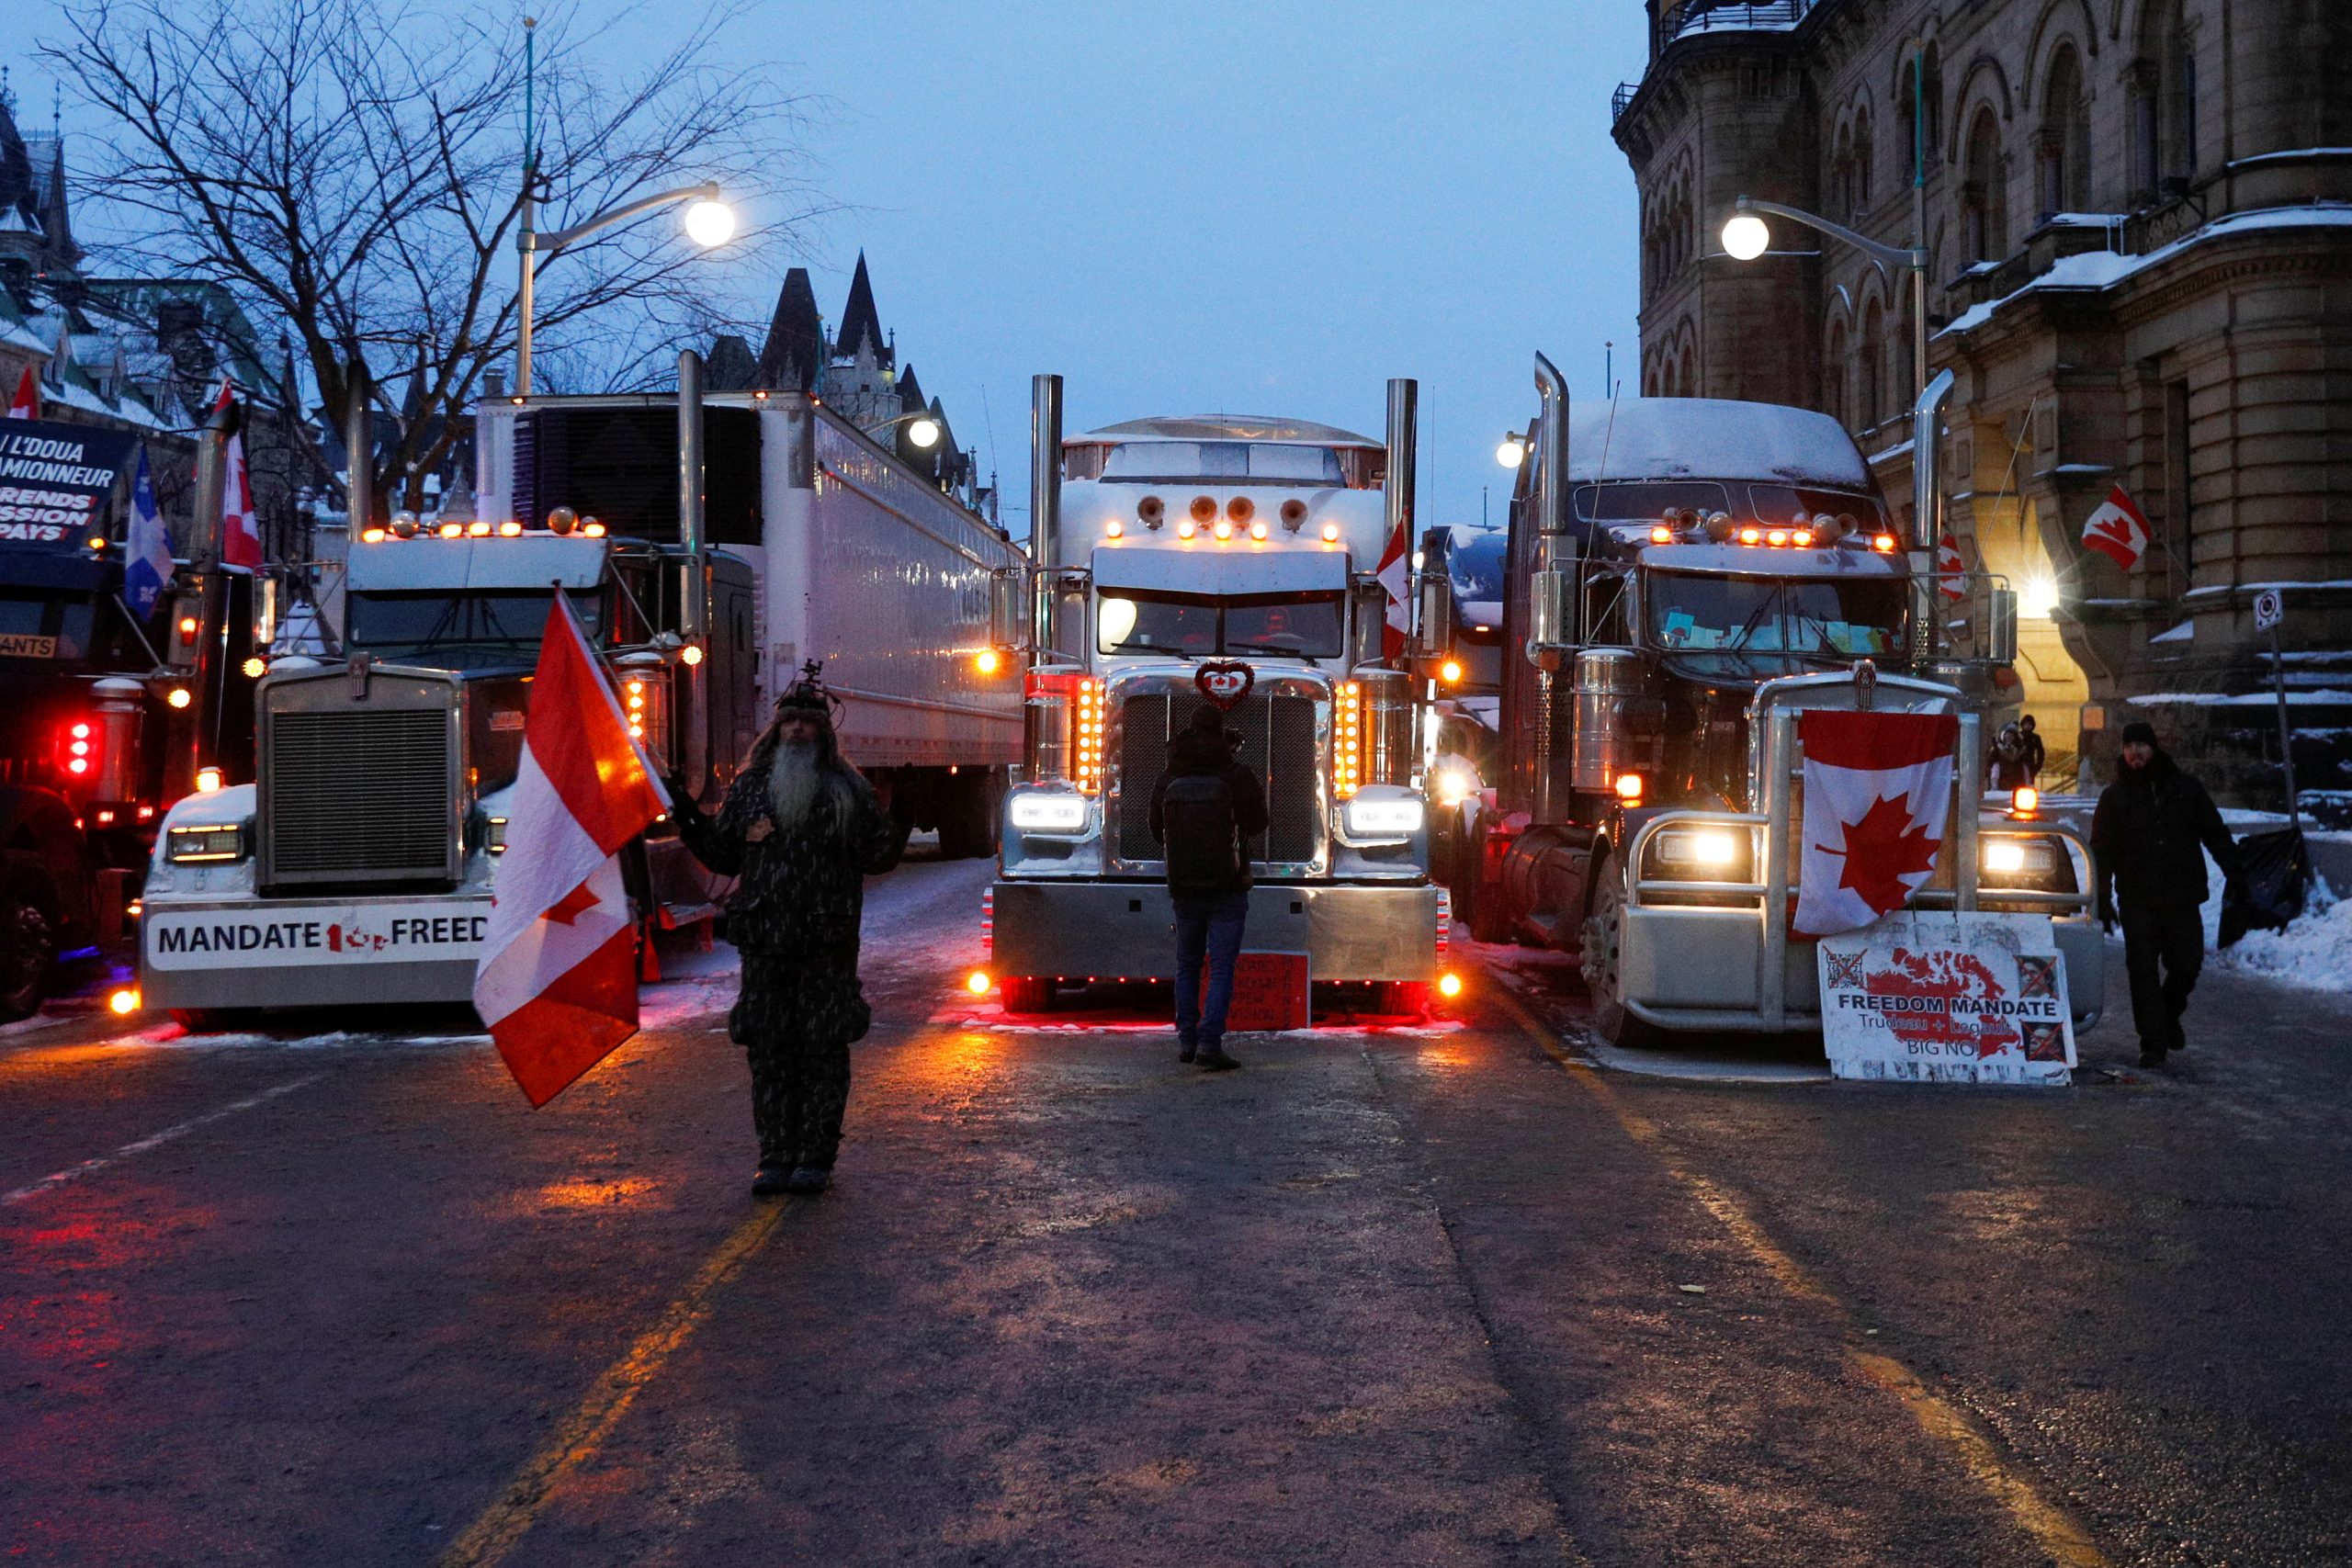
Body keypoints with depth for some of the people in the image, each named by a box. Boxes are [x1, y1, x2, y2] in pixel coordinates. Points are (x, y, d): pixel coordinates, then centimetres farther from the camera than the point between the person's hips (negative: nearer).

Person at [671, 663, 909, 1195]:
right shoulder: (749, 787, 13)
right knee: (768, 1050, 4)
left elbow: (876, 857, 3)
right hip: (764, 943, 3)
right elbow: (723, 855, 17)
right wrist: (689, 818, 6)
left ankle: (817, 1159, 8)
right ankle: (776, 1157, 11)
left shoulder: (848, 790, 6)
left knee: (823, 1049, 0)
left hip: (828, 944, -2)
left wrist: (900, 823, -12)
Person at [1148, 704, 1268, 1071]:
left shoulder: (1167, 781, -1)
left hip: (1184, 889, 3)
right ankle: (1210, 1043, -12)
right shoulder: (1240, 778, -9)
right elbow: (1257, 824, 5)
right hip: (1228, 889, -3)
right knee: (1222, 969, -2)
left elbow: (1158, 831, 11)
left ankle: (1186, 1041, 18)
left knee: (1187, 966, 18)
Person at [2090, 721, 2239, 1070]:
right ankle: (2153, 1043, 1)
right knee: (2143, 972, -4)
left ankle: (2170, 1015, 33)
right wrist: (2102, 897, 0)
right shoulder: (2115, 796, 6)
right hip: (2138, 902, -1)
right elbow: (2102, 851, 7)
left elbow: (2215, 834, 12)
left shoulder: (2186, 788, 8)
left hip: (2183, 898, 1)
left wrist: (2235, 873, 1)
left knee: (2186, 965, 4)